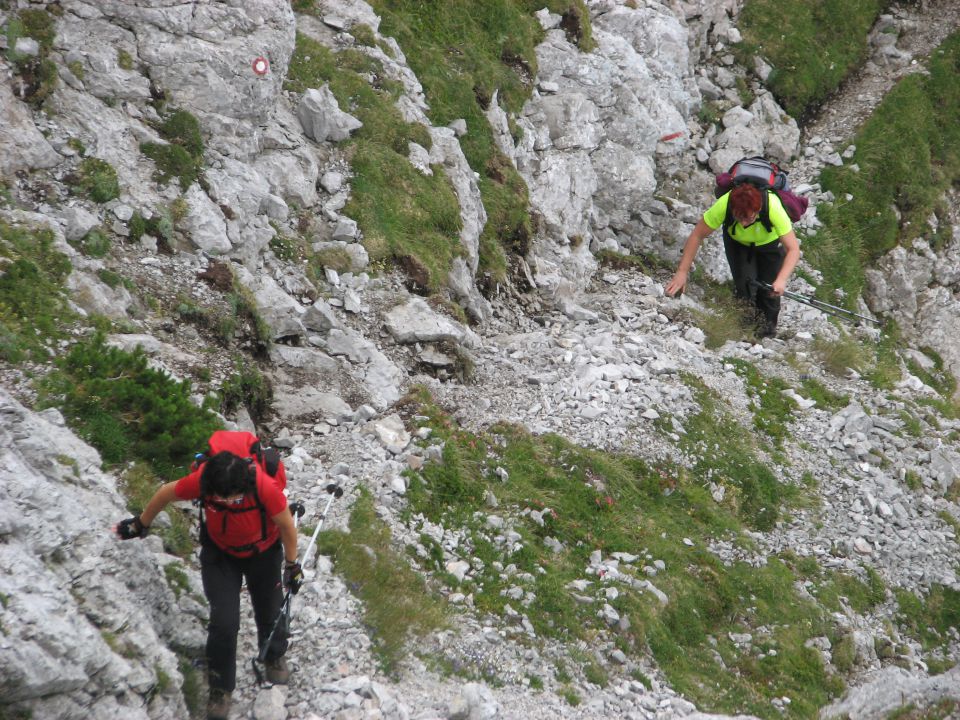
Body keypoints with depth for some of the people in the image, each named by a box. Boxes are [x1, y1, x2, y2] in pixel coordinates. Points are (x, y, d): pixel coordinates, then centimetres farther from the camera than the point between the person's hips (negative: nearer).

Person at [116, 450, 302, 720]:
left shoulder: (265, 487, -40)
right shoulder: (200, 481, -34)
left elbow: (287, 526, -20)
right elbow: (166, 492, -12)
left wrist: (292, 565, -6)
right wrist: (140, 525, 4)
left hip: (263, 553, 0)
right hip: (219, 553, 0)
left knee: (269, 612, 19)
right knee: (223, 621, -9)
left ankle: (275, 657, 52)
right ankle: (220, 688, 13)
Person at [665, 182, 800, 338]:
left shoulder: (773, 207, -43)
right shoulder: (723, 205, -40)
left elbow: (793, 249, -41)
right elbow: (697, 236, -27)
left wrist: (781, 280, -56)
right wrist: (682, 272, -29)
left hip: (770, 242, -1)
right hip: (737, 242, 1)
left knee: (769, 287, -8)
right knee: (744, 283, -16)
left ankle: (767, 323, 24)